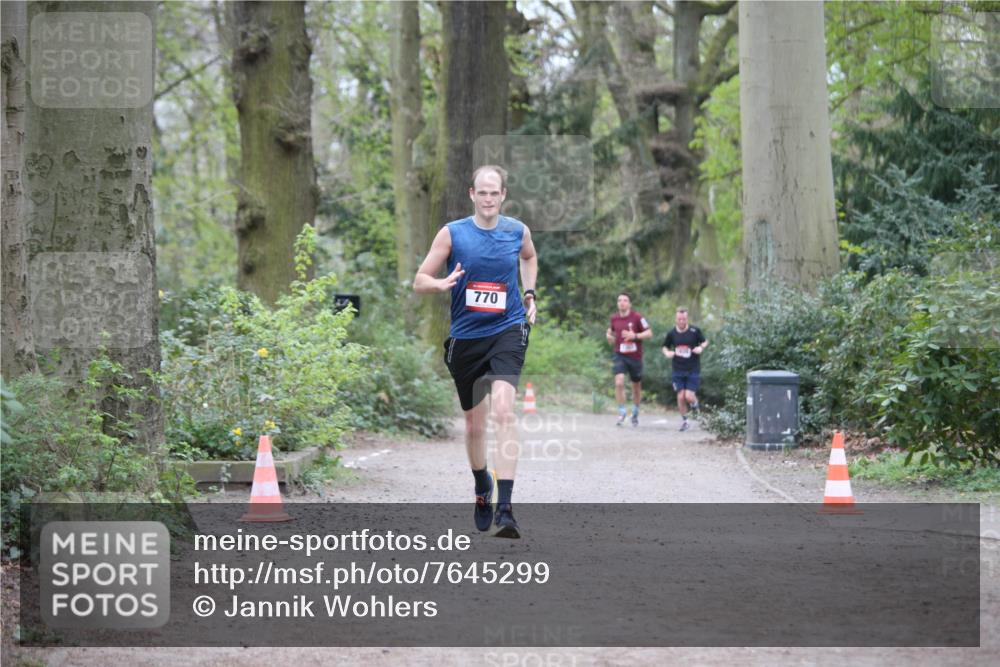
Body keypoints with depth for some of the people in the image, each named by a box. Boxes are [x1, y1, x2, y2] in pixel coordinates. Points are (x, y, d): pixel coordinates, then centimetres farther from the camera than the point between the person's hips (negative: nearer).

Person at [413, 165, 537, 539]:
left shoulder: (518, 231, 3)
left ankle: (504, 508, -28)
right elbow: (419, 282, -1)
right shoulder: (452, 233, -2)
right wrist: (442, 283, -22)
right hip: (465, 337, 1)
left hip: (507, 330, -1)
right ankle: (483, 487, 42)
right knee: (474, 424, 12)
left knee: (504, 411, -22)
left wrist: (529, 292, 13)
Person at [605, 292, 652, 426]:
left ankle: (635, 414, 32)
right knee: (619, 383, -19)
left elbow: (649, 333, -9)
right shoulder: (614, 318, 4)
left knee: (636, 387, 12)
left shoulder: (637, 317, -8)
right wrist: (609, 336, 2)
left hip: (635, 356, -1)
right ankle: (621, 413, -10)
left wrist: (635, 336, -23)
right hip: (619, 356, 1)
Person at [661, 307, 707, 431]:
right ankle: (684, 421, 16)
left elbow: (705, 342, 8)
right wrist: (667, 353, -8)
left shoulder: (695, 331, -6)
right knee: (681, 397, -1)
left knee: (689, 397, -10)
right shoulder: (671, 333, 1)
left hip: (693, 370, -2)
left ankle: (695, 404, 27)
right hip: (678, 371, 2)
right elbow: (665, 347, 15)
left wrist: (701, 348, -13)